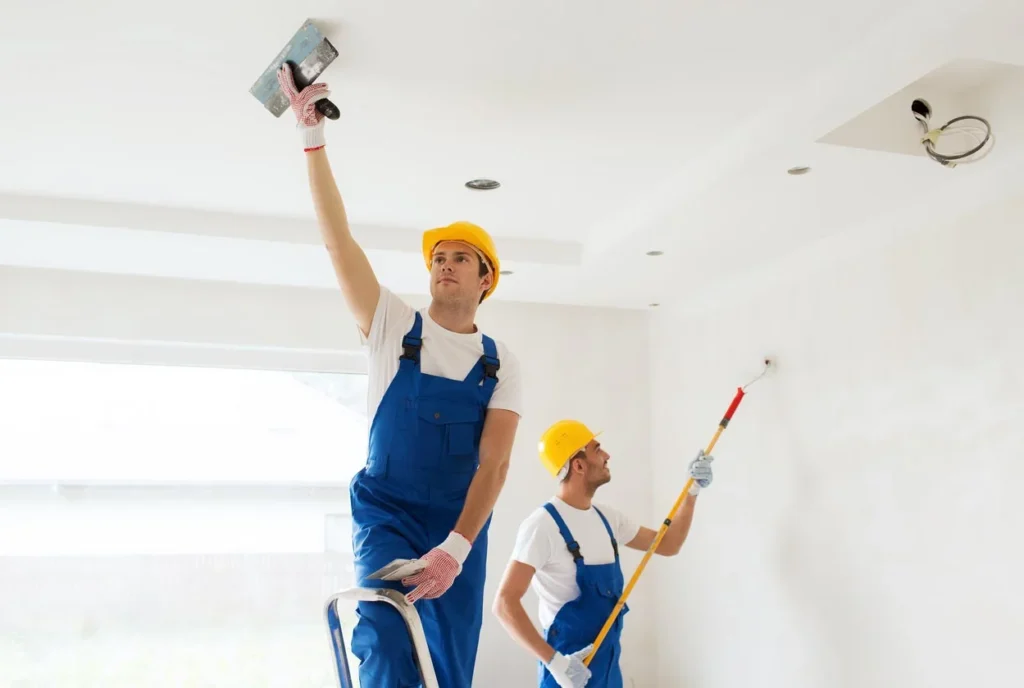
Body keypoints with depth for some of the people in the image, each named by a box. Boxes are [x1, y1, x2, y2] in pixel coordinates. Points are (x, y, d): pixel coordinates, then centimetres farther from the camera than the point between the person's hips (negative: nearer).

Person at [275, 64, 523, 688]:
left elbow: (494, 464, -7)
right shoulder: (394, 328, 1)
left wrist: (456, 547, -21)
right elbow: (338, 238, -8)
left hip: (462, 527, 2)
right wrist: (313, 136, -15)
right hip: (387, 514, -2)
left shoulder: (500, 364, 3)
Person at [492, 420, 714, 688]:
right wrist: (554, 660, -28)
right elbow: (504, 604, -22)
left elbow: (668, 545, 17)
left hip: (609, 663, 8)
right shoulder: (543, 524, -18)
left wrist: (692, 492, 7)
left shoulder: (606, 517, 6)